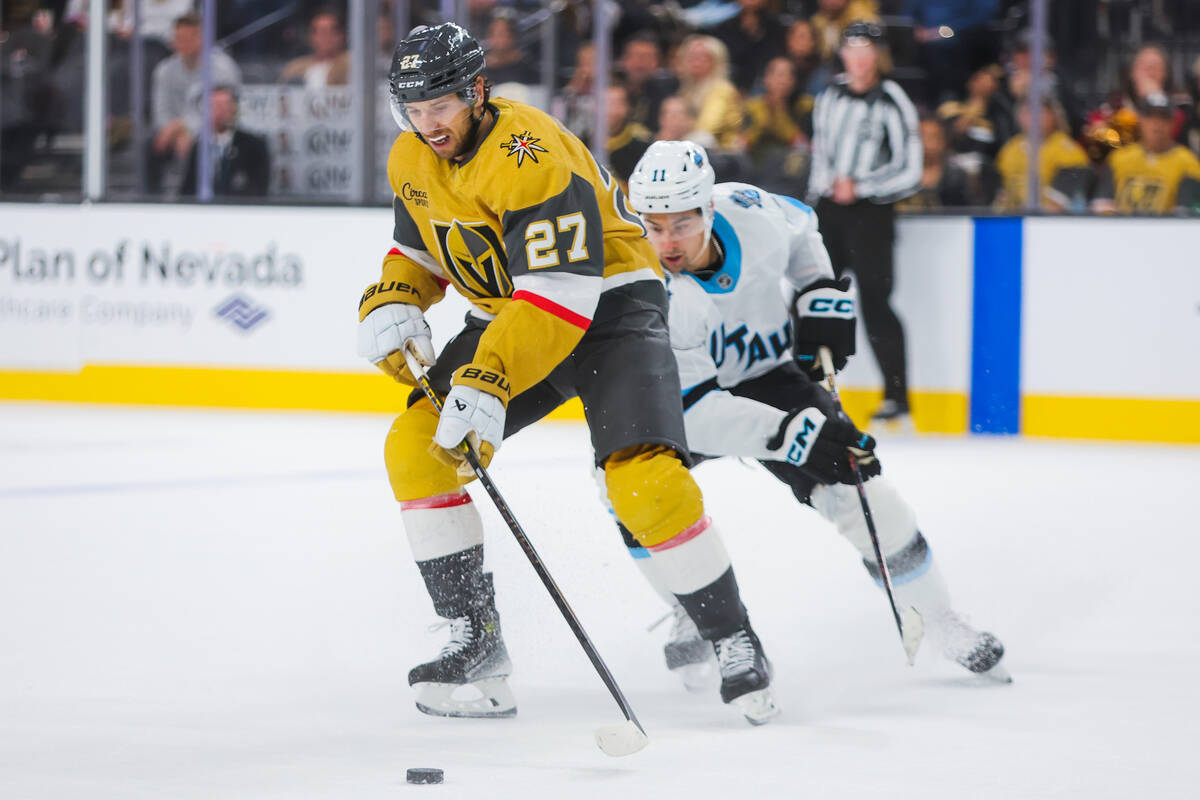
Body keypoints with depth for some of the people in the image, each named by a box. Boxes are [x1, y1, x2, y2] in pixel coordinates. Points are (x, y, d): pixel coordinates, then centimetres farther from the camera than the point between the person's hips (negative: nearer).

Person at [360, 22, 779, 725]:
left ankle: (736, 645, -7)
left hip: (610, 303, -8)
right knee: (416, 447, -9)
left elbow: (560, 291, -34)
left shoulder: (532, 156, -28)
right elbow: (419, 248, 16)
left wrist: (490, 379, -41)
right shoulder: (412, 161, -2)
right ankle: (476, 645, -3)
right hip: (508, 316, 8)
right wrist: (390, 304, -7)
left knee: (645, 480, -25)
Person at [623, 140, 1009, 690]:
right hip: (680, 395, -2)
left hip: (768, 372, 2)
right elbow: (689, 408, -38)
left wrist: (820, 295, -8)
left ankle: (941, 623, 3)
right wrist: (790, 435, -46)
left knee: (852, 483, -13)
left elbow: (801, 227, 5)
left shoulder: (751, 212, -23)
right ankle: (693, 619, -5)